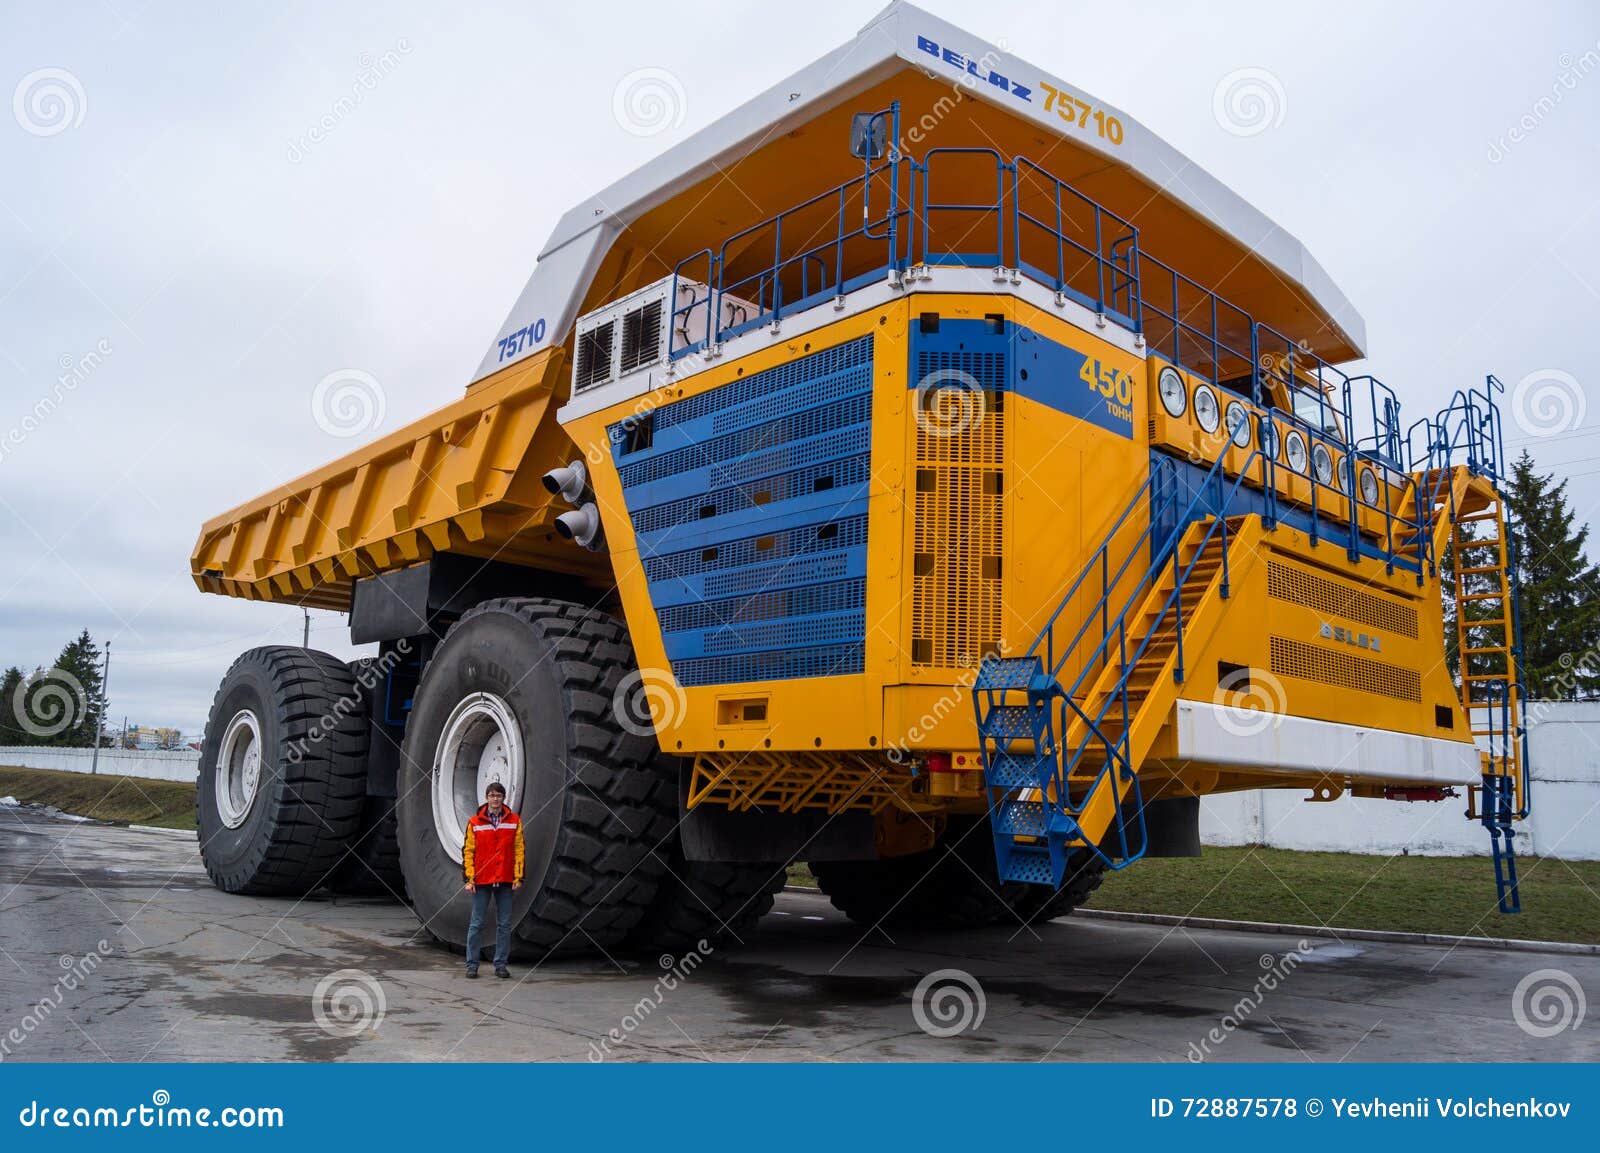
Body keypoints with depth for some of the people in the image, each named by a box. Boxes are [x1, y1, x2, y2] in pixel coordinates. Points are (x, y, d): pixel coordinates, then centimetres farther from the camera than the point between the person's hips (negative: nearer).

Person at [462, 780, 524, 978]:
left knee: (504, 924, 5)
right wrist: (469, 878, -5)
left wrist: (518, 877, -2)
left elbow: (519, 850, 4)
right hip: (481, 881, -1)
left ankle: (501, 964, 14)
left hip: (505, 881, 1)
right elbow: (468, 851, 3)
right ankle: (472, 964, 13)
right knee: (476, 923, 3)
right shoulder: (475, 823, 2)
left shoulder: (514, 821, 4)